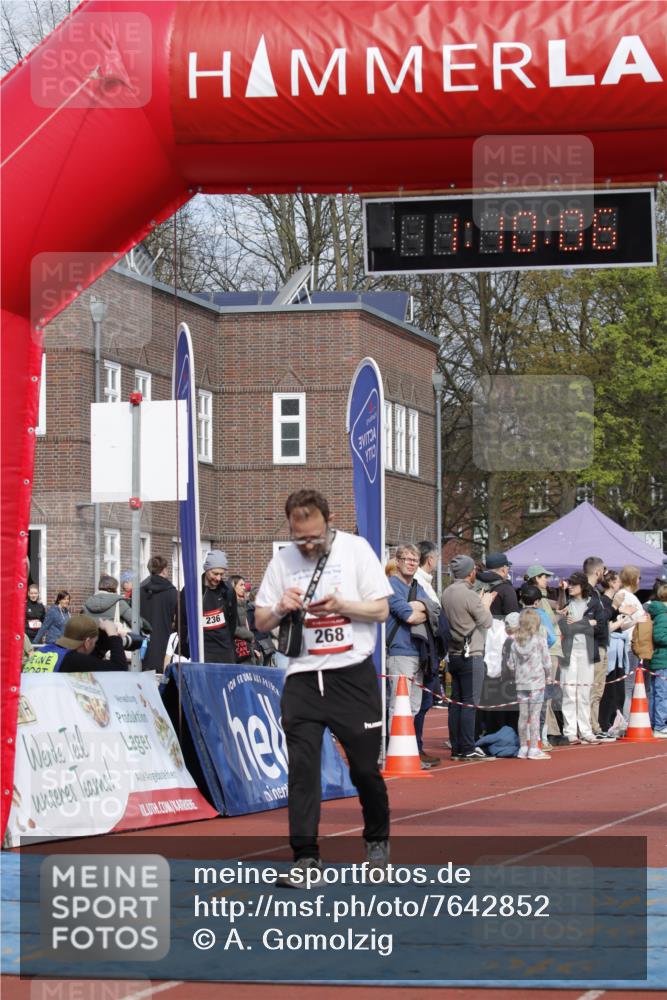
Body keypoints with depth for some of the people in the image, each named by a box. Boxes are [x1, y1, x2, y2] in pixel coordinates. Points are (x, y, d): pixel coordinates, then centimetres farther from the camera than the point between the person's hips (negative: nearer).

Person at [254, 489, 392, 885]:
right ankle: (307, 858, -5)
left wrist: (339, 605, -19)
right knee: (302, 767, -6)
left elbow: (381, 610, -2)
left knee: (365, 766, 5)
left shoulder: (355, 549, -1)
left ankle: (378, 840, 28)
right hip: (303, 678, 2)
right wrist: (281, 609, -11)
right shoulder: (283, 560, 7)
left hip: (353, 673, -2)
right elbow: (261, 622, 11)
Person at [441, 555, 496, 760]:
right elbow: (487, 622, -10)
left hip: (454, 654, 8)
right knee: (470, 702, -5)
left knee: (456, 701, 9)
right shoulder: (469, 595, -16)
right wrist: (486, 605, 8)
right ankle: (468, 749, -5)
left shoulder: (447, 594, 7)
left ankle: (456, 748, 11)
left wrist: (481, 604, 18)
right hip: (471, 655, -8)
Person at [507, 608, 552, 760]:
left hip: (521, 683, 4)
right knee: (535, 716, -2)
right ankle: (534, 749, -3)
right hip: (537, 682, -4)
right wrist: (548, 677, 11)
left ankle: (523, 748, 14)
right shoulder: (540, 640, -9)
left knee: (523, 716, 9)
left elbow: (511, 664, 5)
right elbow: (546, 662, -5)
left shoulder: (516, 642, 2)